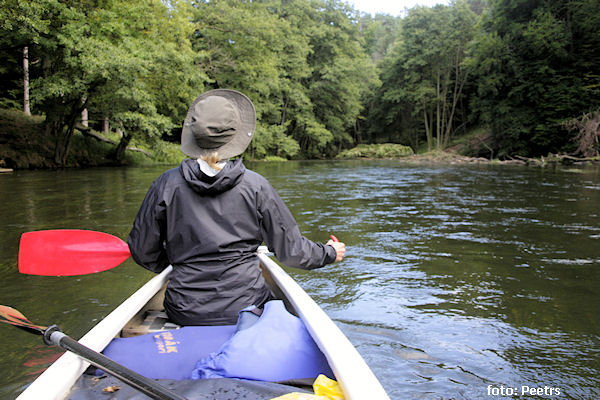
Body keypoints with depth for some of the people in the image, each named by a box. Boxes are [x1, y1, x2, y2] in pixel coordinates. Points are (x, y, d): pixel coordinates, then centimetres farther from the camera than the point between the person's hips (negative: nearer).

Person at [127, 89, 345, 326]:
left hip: (185, 313, 2)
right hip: (246, 305, -1)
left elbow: (143, 252, 2)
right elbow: (290, 249, -3)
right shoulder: (255, 186, -10)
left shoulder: (167, 184, -8)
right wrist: (329, 253, 16)